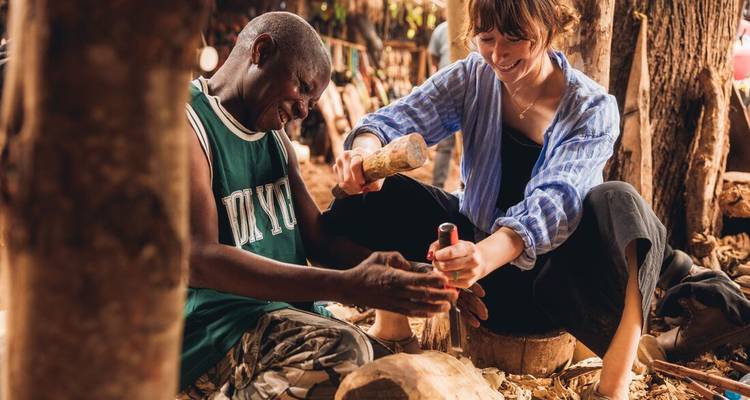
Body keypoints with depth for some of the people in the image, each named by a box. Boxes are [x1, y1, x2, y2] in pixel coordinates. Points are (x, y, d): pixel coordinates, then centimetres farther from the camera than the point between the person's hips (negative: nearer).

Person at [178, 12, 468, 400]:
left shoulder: (275, 140, 16)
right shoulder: (186, 122, -12)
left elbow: (319, 239, 14)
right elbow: (198, 260, -24)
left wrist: (411, 275, -5)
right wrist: (348, 285, -30)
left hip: (288, 314, 8)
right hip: (210, 328, -8)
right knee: (341, 352, -32)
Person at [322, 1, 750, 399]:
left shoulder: (592, 109, -15)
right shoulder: (472, 78, -2)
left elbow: (555, 201, -31)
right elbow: (404, 117, -14)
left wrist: (491, 252, -51)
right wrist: (367, 145, -40)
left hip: (550, 273, -3)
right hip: (477, 247, 4)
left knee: (615, 203, -36)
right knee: (374, 195, -16)